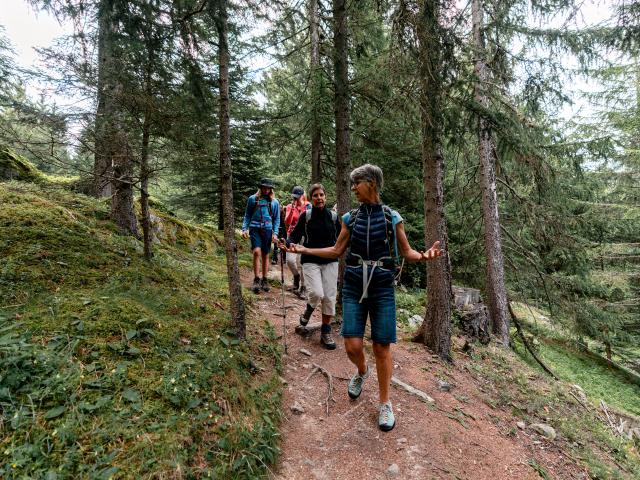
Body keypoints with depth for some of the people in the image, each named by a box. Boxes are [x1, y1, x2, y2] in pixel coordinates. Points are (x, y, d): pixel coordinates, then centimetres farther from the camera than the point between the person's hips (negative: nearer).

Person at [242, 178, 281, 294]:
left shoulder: (274, 202, 7)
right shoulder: (252, 199, 5)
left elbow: (277, 219, 9)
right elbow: (247, 215, 9)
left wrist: (275, 233, -1)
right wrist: (244, 229, -1)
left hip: (267, 230, 2)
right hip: (255, 229, -2)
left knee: (265, 255, 8)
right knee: (257, 251, -19)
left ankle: (264, 280, 19)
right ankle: (256, 280, -11)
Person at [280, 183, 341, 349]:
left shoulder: (333, 216, 4)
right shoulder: (306, 216, -2)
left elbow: (340, 239, 11)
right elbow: (295, 235, -4)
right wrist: (287, 243, -23)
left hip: (330, 262, 2)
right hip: (310, 261, -2)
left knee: (330, 297, 1)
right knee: (316, 293, -18)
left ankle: (326, 332, 19)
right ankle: (308, 310, 19)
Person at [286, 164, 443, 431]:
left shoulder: (392, 217, -1)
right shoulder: (350, 217, 5)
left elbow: (407, 253, 1)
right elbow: (337, 251, 10)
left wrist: (424, 256, -21)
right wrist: (305, 250, 3)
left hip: (382, 289, -2)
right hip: (353, 288, 2)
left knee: (382, 348, 4)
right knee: (353, 346, -2)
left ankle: (385, 403, 25)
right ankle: (362, 372, 35)